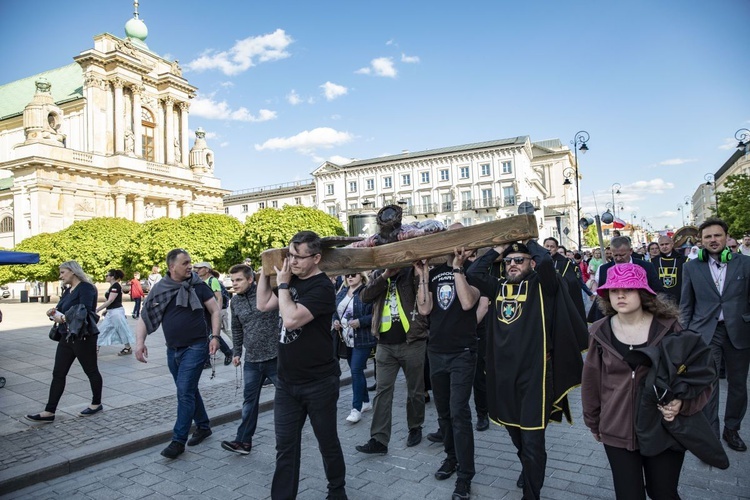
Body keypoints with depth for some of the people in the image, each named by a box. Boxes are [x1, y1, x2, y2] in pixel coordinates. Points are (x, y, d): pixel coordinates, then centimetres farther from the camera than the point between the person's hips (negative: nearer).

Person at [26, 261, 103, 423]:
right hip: (66, 337, 9)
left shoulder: (86, 288, -13)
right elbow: (60, 310, 15)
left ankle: (96, 404, 20)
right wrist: (53, 313, -6)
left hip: (83, 337, -9)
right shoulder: (68, 290, 16)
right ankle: (49, 411, 9)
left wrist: (63, 317, -16)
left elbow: (83, 311, -22)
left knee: (91, 370, 6)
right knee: (58, 373, 6)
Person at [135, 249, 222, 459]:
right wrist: (140, 342, -11)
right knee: (189, 390, 16)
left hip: (195, 347, -4)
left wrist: (215, 336, -12)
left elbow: (215, 310, -2)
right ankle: (203, 426, 33)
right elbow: (145, 316, 3)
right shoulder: (159, 289, 1)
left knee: (185, 391, -8)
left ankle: (179, 440, 0)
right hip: (173, 349, 5)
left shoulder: (198, 285, -5)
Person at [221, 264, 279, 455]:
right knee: (250, 400, 11)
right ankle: (244, 441, 20)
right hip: (251, 360, 4)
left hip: (275, 356, -4)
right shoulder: (235, 301, 6)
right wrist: (237, 352, 17)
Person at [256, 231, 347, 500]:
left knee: (327, 442, 13)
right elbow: (263, 304, 15)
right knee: (285, 446, 10)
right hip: (287, 381, 6)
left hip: (319, 383, -6)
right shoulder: (293, 281, 6)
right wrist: (265, 269, 8)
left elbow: (291, 319, -29)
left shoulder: (322, 288, -18)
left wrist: (282, 284, -17)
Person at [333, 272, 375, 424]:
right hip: (346, 340, 7)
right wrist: (335, 321, -1)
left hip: (362, 340, -7)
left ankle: (356, 408, 0)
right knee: (356, 371, 15)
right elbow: (334, 312, 19)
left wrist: (360, 322, -24)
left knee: (356, 371, -9)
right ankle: (366, 402, 30)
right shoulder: (341, 293, 11)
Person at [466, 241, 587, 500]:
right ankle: (528, 470, 51)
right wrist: (497, 250, 2)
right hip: (504, 374, 6)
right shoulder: (498, 287, 8)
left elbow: (545, 260, -25)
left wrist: (529, 241, -6)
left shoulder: (541, 285, -6)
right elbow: (472, 274, -3)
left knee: (532, 441, 1)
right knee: (516, 435, 24)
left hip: (534, 373, -5)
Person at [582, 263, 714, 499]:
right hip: (618, 432, 1)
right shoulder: (600, 332, -5)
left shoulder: (667, 328, -9)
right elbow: (592, 381, 5)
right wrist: (593, 422, 12)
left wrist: (683, 403, -21)